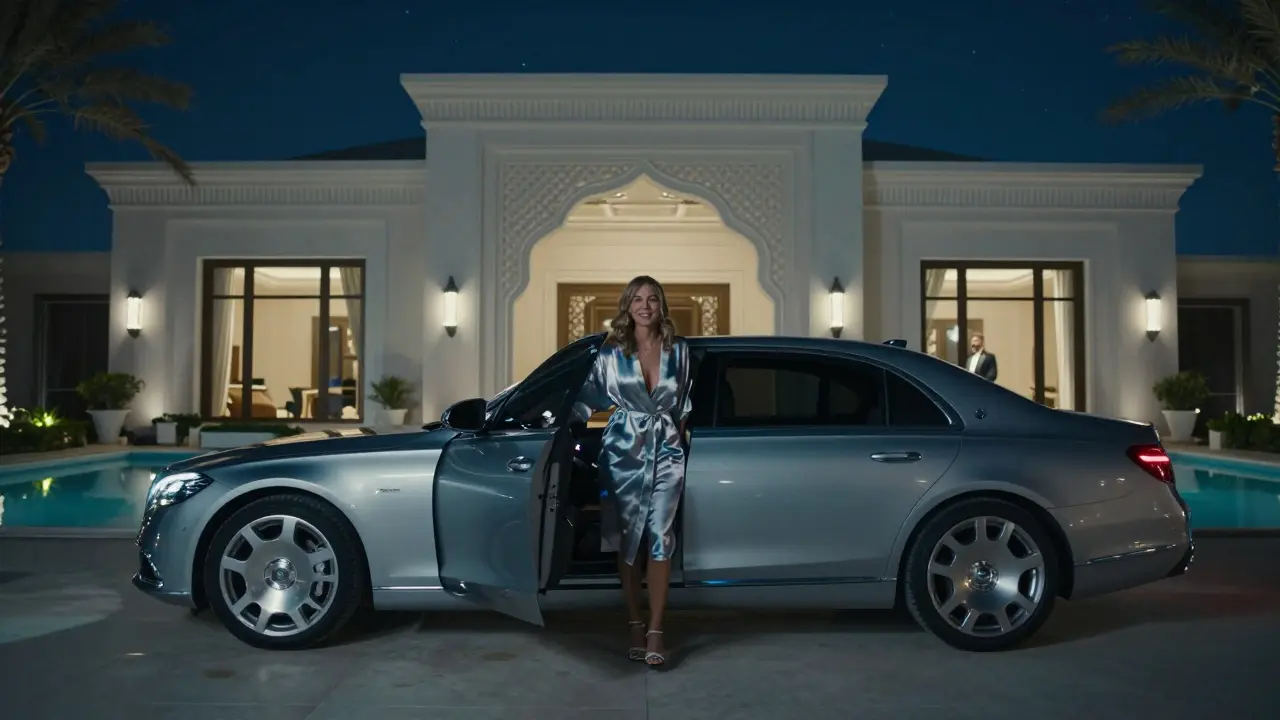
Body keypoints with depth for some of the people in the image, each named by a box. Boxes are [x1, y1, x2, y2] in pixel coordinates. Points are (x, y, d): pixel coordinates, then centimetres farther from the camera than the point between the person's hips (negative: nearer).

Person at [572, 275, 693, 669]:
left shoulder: (678, 350, 6)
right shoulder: (611, 352, 1)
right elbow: (590, 395, 6)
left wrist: (678, 435, 11)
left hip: (666, 454, 1)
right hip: (623, 454, 0)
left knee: (660, 538, -8)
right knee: (628, 540, 4)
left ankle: (655, 631, -3)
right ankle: (635, 625, 16)